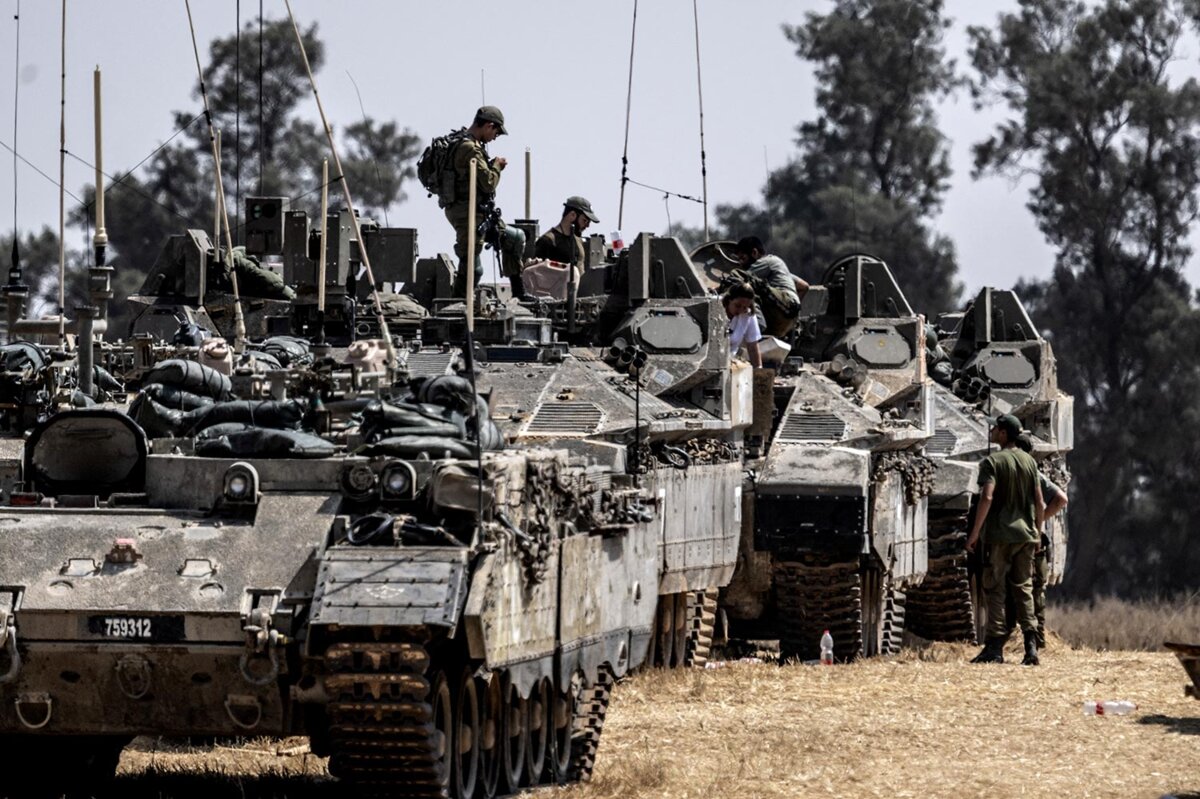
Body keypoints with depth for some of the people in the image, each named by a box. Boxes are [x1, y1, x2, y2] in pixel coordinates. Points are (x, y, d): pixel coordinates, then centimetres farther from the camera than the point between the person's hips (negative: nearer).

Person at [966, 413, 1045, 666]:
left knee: (995, 590, 0)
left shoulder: (993, 462, -8)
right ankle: (1031, 645, -2)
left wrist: (975, 532, -15)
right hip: (1025, 534, 5)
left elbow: (987, 497, -19)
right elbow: (1039, 502, 9)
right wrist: (1036, 531, 20)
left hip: (1000, 534, -5)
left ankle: (995, 647, -3)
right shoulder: (1030, 462, 10)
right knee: (1024, 589, 8)